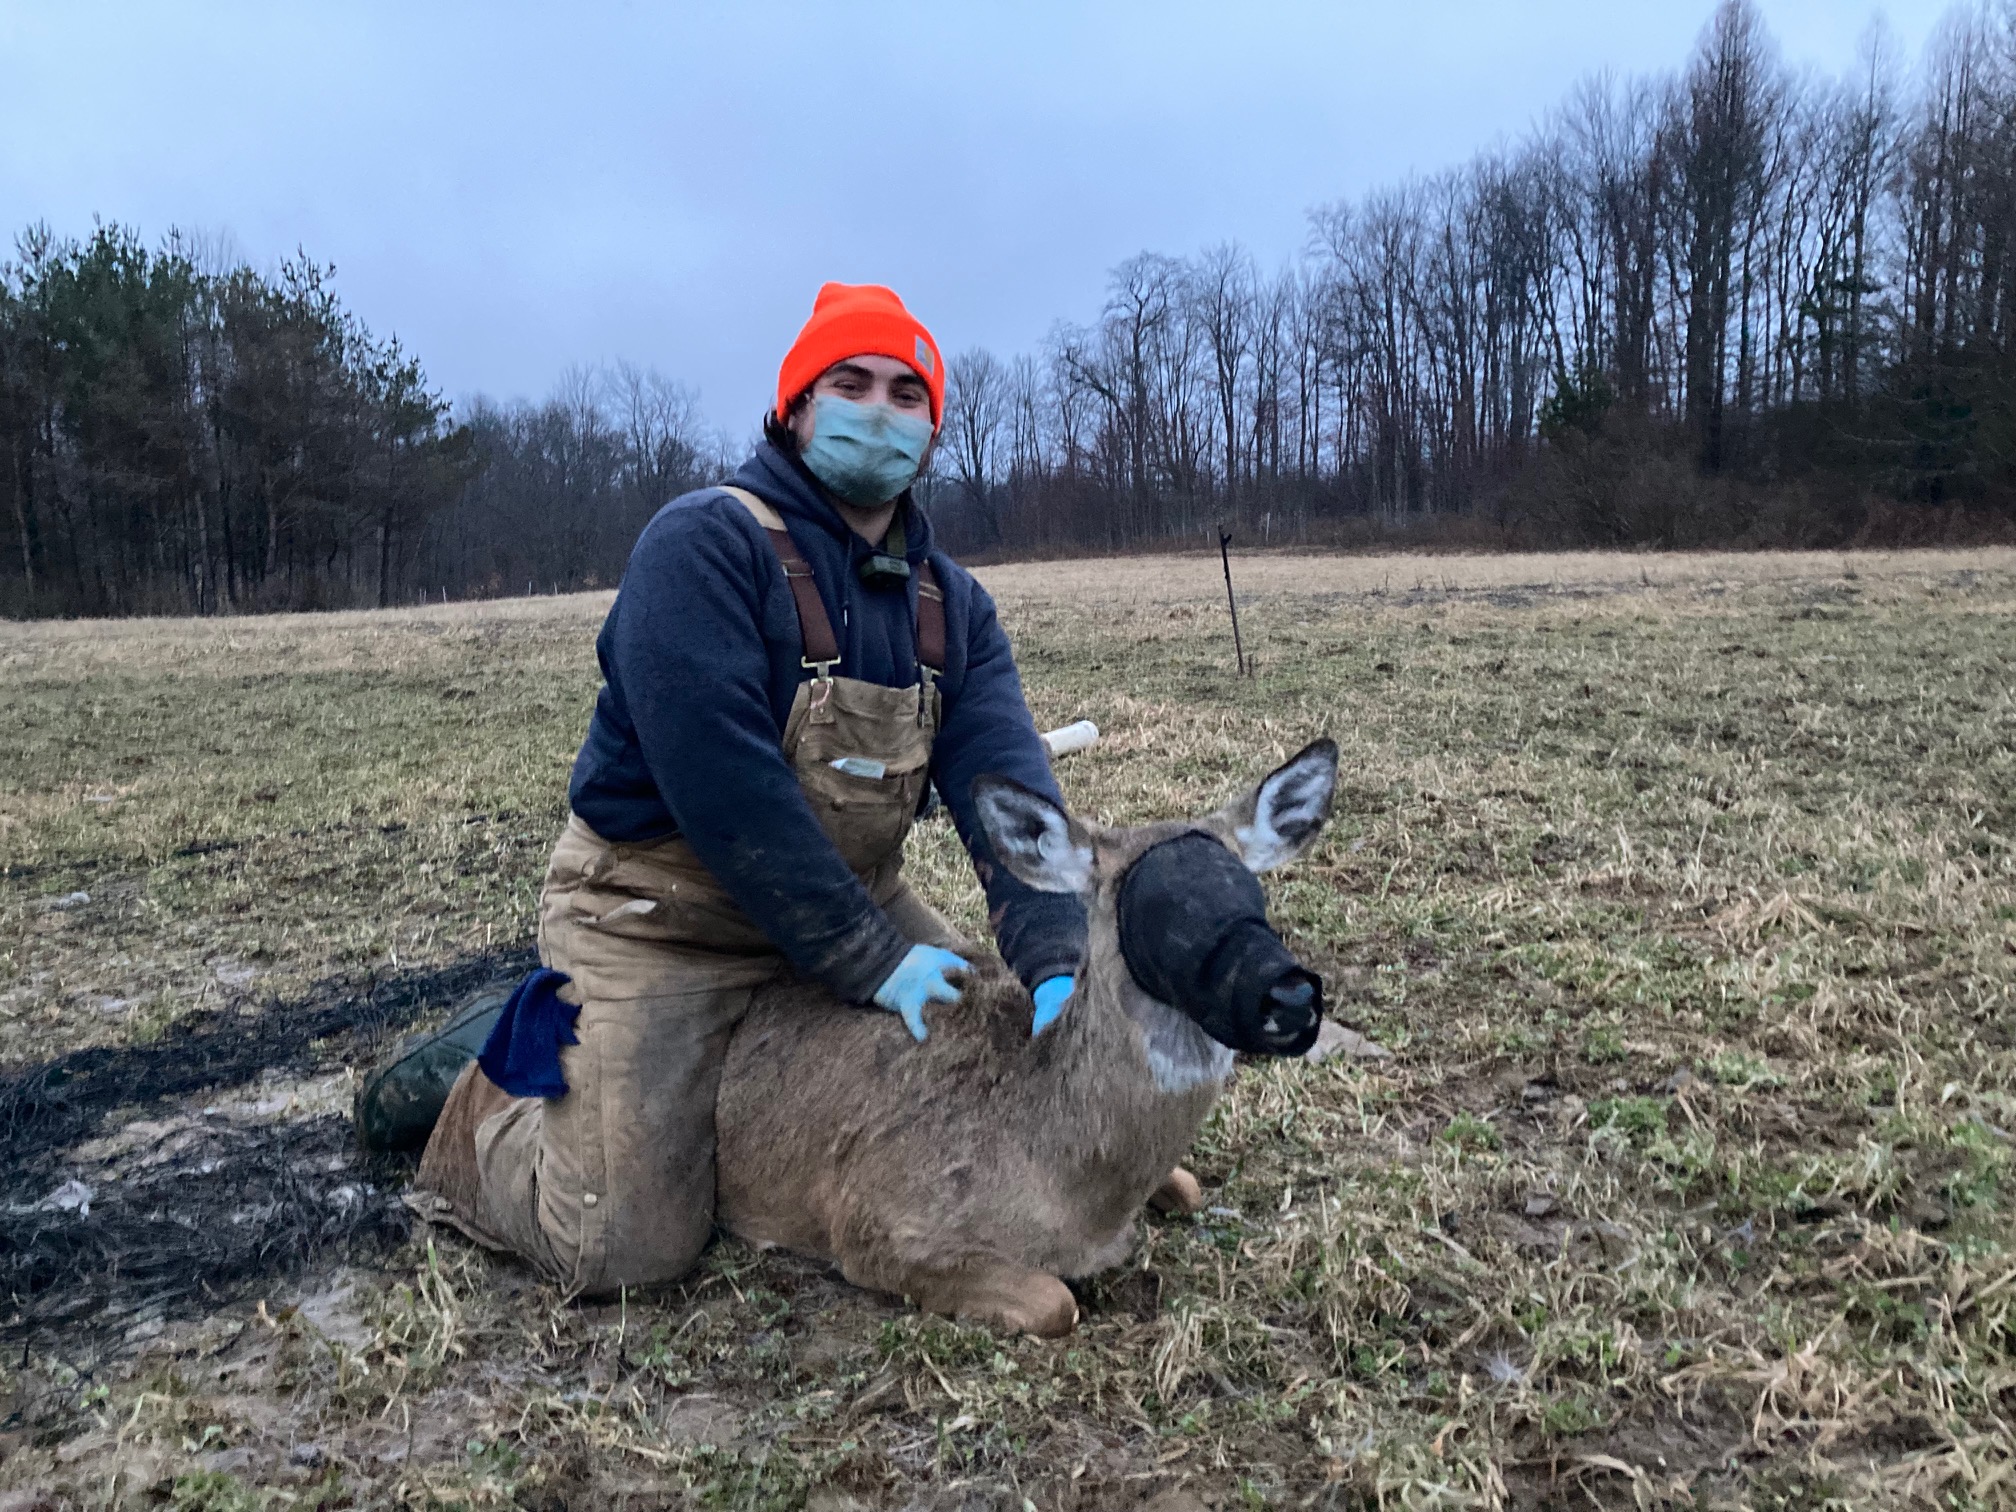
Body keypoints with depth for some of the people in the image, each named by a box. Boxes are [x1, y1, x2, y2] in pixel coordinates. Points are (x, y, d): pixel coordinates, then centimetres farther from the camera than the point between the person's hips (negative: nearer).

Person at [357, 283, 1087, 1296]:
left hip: (854, 901, 7)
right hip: (661, 922, -7)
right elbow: (724, 787, -28)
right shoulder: (701, 546, -20)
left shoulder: (952, 604, 1)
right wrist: (870, 961, -27)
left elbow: (1006, 779, -14)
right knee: (625, 1251, -9)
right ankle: (483, 1090, 20)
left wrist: (1055, 961, -29)